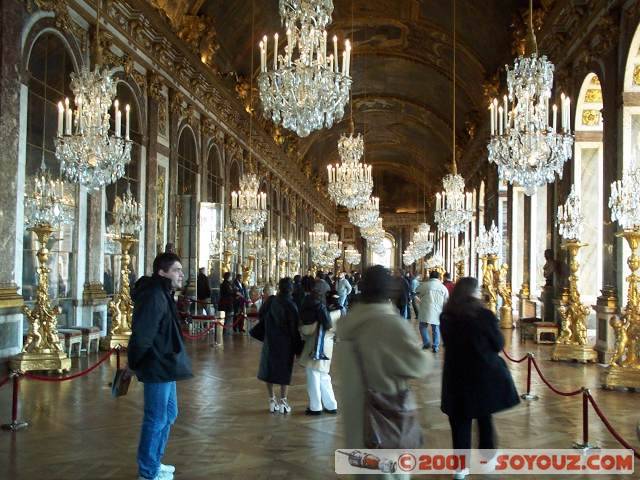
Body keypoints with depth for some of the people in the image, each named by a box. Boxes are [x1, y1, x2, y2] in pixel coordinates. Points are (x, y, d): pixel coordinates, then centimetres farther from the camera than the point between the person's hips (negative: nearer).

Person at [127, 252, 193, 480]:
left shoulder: (163, 295, 13)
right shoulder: (154, 297, -21)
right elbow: (141, 334, -26)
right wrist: (136, 364, -15)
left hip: (165, 366, 11)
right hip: (158, 367, -11)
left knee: (169, 414, 21)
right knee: (156, 420, 1)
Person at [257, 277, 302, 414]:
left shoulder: (270, 301, -9)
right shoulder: (291, 306, -16)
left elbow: (260, 315, 2)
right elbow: (294, 328, -11)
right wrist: (297, 345, -1)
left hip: (270, 340, 2)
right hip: (286, 344, -2)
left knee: (269, 369, 15)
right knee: (284, 371, 9)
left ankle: (272, 400, 16)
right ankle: (283, 401, 9)